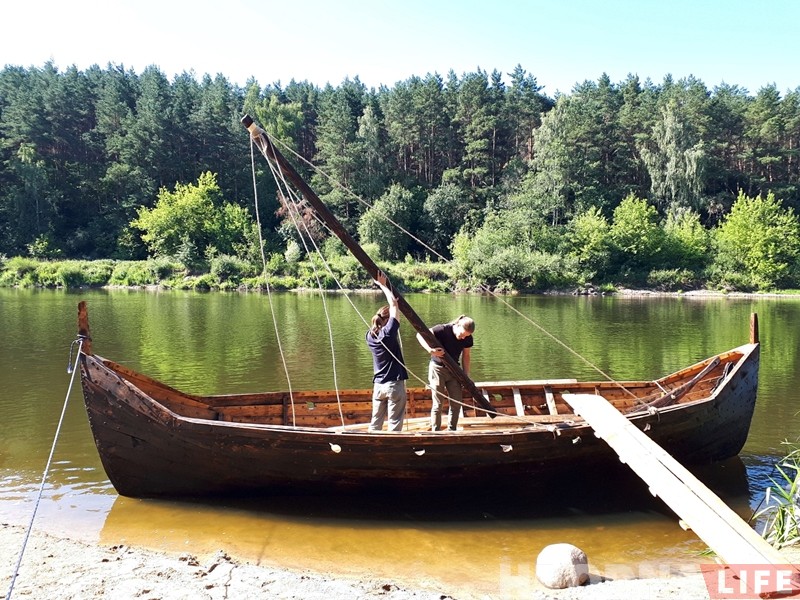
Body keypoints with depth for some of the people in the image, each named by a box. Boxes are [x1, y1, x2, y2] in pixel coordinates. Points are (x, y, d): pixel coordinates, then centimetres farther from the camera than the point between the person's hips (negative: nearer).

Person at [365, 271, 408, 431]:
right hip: (395, 384, -6)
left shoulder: (370, 336, 4)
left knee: (375, 423, 11)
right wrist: (383, 285, 2)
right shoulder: (389, 333, -14)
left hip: (378, 385, 6)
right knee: (395, 424, 0)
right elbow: (394, 304, -9)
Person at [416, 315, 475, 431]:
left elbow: (465, 356, 4)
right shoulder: (443, 330, -23)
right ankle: (435, 432, 3)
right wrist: (430, 350, -35)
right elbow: (420, 334, -21)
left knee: (456, 403, 2)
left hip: (453, 370, 5)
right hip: (438, 368, -5)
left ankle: (451, 431, 15)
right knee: (437, 403, -5)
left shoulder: (467, 339, -7)